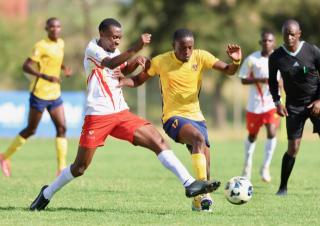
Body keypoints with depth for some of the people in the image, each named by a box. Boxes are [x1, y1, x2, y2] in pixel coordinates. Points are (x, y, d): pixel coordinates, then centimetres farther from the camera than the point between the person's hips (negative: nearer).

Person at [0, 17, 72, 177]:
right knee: (31, 130, 3)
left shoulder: (61, 43, 9)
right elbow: (26, 66, -22)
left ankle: (61, 168, -4)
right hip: (39, 93, -7)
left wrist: (64, 68, 9)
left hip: (55, 94, 7)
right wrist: (45, 76, -33)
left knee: (61, 128, -4)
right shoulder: (41, 46, -16)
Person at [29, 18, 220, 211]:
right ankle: (47, 194, 21)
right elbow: (110, 63, -29)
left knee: (158, 141, -9)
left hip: (121, 114, 6)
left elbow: (124, 69, 32)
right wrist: (136, 48, -41)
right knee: (80, 167, -1)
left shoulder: (113, 51, 13)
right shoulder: (92, 49, -9)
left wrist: (135, 62, 9)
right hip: (98, 115, -6)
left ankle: (189, 183, -14)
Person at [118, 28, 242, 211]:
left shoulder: (200, 57, -2)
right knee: (198, 138, -34)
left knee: (206, 165, 1)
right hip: (173, 117, -4)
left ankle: (199, 201, 29)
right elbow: (138, 80, 6)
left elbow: (228, 70, -7)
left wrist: (236, 62, -30)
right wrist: (119, 82, -14)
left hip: (196, 117, 4)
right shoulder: (160, 62, -5)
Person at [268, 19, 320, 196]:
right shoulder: (276, 57, -6)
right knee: (293, 147, -4)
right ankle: (283, 187, 10)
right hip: (294, 106, 1)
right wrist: (277, 102, -1)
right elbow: (272, 81, 9)